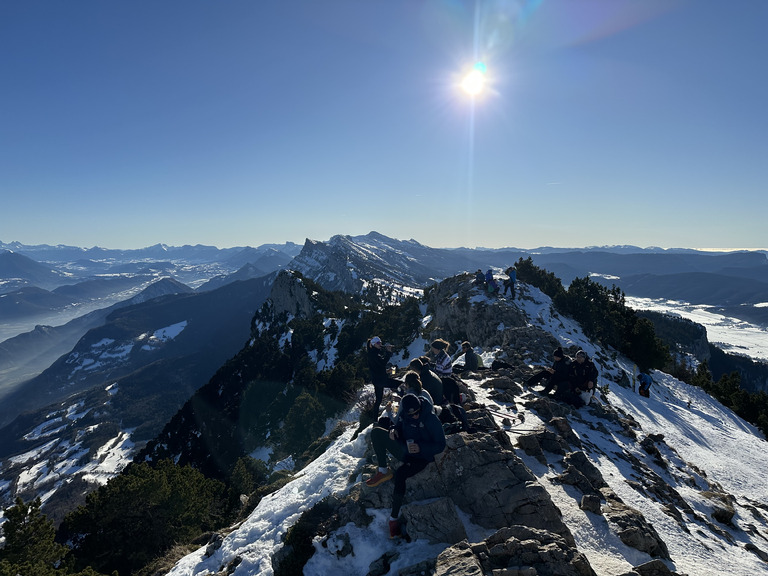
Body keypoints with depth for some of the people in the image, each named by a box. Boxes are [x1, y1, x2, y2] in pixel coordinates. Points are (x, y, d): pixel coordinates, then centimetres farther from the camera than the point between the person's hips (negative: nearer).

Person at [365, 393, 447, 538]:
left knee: (400, 474, -34)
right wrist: (394, 430, -10)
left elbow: (441, 445, -16)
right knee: (376, 432, -12)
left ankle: (394, 518, -16)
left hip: (420, 458, -6)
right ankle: (383, 471, -6)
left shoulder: (431, 420, -22)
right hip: (404, 451, 6)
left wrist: (420, 448, -30)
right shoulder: (404, 415, -6)